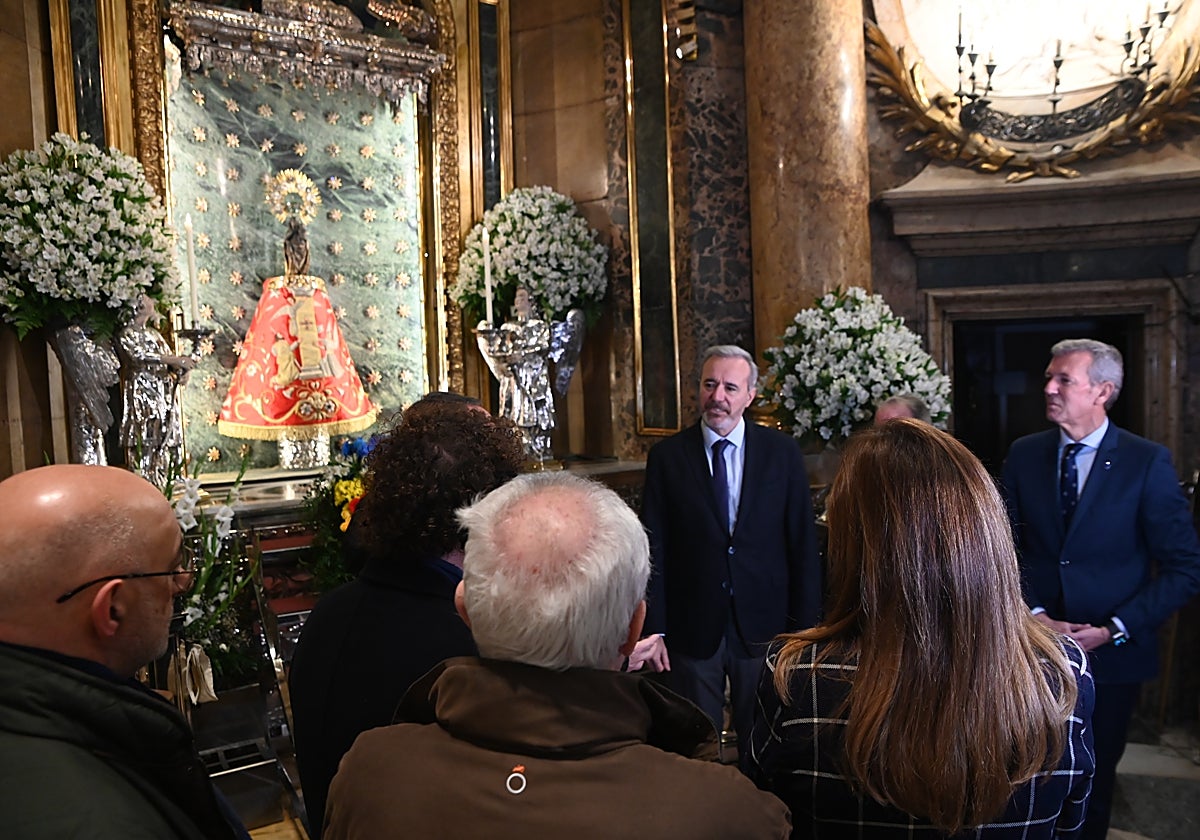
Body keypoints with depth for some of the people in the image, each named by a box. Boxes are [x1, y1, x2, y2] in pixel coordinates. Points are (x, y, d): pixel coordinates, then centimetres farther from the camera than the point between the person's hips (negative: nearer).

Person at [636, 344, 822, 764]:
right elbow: (654, 548, -3)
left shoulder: (782, 452, -1)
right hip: (692, 630, 0)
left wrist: (805, 626, -2)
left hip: (763, 627, 0)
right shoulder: (667, 456, -2)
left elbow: (803, 544, 0)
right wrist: (653, 630, -7)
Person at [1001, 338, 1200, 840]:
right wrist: (1035, 615, -12)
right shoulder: (1024, 455, -1)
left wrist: (1114, 629, -14)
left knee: (1094, 779, 15)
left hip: (1111, 655, -1)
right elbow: (1008, 548, 1)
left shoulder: (1147, 462, -8)